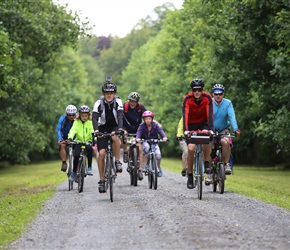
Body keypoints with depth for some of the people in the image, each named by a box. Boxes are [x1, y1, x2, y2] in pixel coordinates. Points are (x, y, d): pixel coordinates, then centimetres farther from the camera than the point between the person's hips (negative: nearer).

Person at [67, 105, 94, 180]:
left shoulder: (90, 122, 1)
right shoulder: (77, 122, 1)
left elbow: (92, 131, -9)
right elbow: (73, 130, -12)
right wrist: (70, 138, -30)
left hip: (88, 141, 0)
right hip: (79, 141, 0)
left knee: (89, 148, -34)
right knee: (76, 155, -21)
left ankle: (89, 167, -23)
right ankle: (74, 172, 0)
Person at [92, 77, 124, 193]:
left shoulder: (118, 102, -15)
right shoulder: (99, 103, -15)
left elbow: (120, 116, -27)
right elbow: (95, 117, -25)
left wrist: (120, 128, -45)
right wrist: (96, 130, -43)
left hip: (114, 126, 0)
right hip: (103, 128, 0)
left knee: (115, 138, -37)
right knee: (101, 153, -12)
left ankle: (117, 161, -19)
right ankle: (102, 180, -4)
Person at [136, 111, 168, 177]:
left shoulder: (155, 125, -7)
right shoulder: (142, 126, -9)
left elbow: (160, 131, -21)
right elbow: (139, 132, -24)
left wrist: (164, 137, -42)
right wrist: (138, 138, -46)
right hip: (145, 142, -1)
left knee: (158, 154, -23)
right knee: (146, 147, -37)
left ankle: (158, 168, 6)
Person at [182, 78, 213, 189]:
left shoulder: (207, 97, -21)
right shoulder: (187, 99, -23)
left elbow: (210, 114, -30)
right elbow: (185, 115, -33)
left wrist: (210, 129, -43)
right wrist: (185, 130, -47)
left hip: (203, 123, 0)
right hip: (191, 125, 0)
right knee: (191, 149, -15)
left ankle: (207, 164, -17)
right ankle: (190, 175, 0)